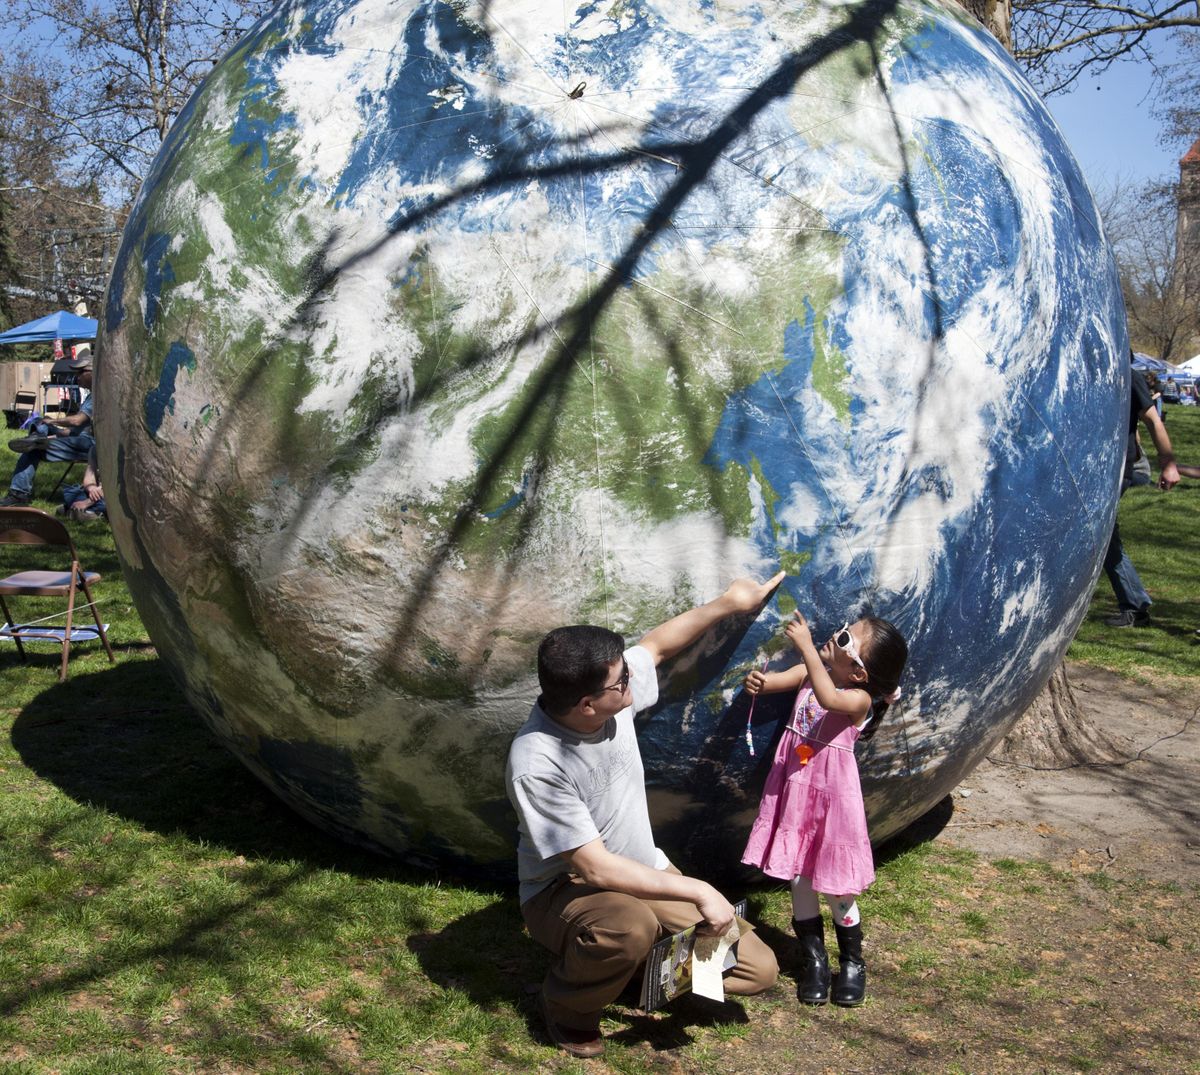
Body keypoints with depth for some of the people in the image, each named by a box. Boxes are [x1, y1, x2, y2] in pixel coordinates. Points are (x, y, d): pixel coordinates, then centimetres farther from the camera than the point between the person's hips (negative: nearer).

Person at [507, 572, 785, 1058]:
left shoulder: (614, 692, -14)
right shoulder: (536, 764, -33)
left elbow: (656, 646, 9)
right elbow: (595, 868, -30)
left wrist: (728, 603, 10)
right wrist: (698, 891, -28)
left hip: (641, 872, 7)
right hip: (565, 889, -6)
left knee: (758, 969, -3)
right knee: (628, 926, -42)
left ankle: (650, 959, 21)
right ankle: (567, 1008, -9)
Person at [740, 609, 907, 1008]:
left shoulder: (860, 698, -19)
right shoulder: (811, 671, 1)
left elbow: (829, 698, -39)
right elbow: (776, 680, -6)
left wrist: (806, 646, -41)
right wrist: (758, 681, -30)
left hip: (831, 794, -6)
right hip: (794, 789, 6)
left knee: (836, 887, 5)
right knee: (799, 877, 12)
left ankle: (853, 962, 27)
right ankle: (813, 960, 28)